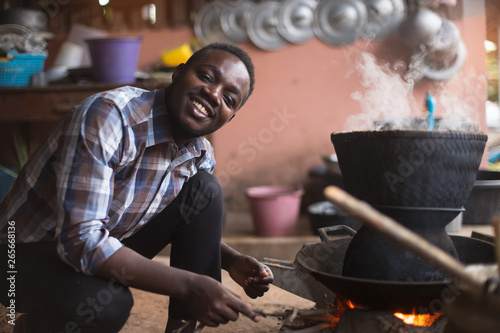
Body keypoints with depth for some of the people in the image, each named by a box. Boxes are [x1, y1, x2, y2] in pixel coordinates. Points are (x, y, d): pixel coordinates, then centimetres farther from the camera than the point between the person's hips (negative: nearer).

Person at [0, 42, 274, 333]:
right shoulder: (109, 115, -29)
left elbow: (196, 227, 12)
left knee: (205, 189, -6)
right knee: (107, 304, -36)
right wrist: (188, 286, -37)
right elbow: (80, 240, -36)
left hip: (109, 246, 7)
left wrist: (232, 260, -10)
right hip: (31, 251, -6)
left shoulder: (201, 156, -5)